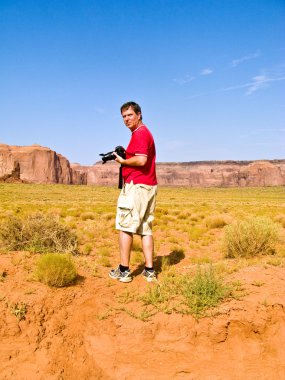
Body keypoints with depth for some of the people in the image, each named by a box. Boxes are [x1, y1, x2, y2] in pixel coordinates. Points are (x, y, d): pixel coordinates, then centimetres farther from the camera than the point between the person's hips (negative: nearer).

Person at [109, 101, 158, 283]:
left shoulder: (139, 133, -10)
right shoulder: (146, 132, 22)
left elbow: (141, 160, -23)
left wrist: (122, 161, -8)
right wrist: (124, 159, 10)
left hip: (136, 186, -10)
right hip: (149, 186, 10)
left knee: (125, 227, -2)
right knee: (146, 229, 9)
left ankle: (124, 271, 3)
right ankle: (150, 270, 10)